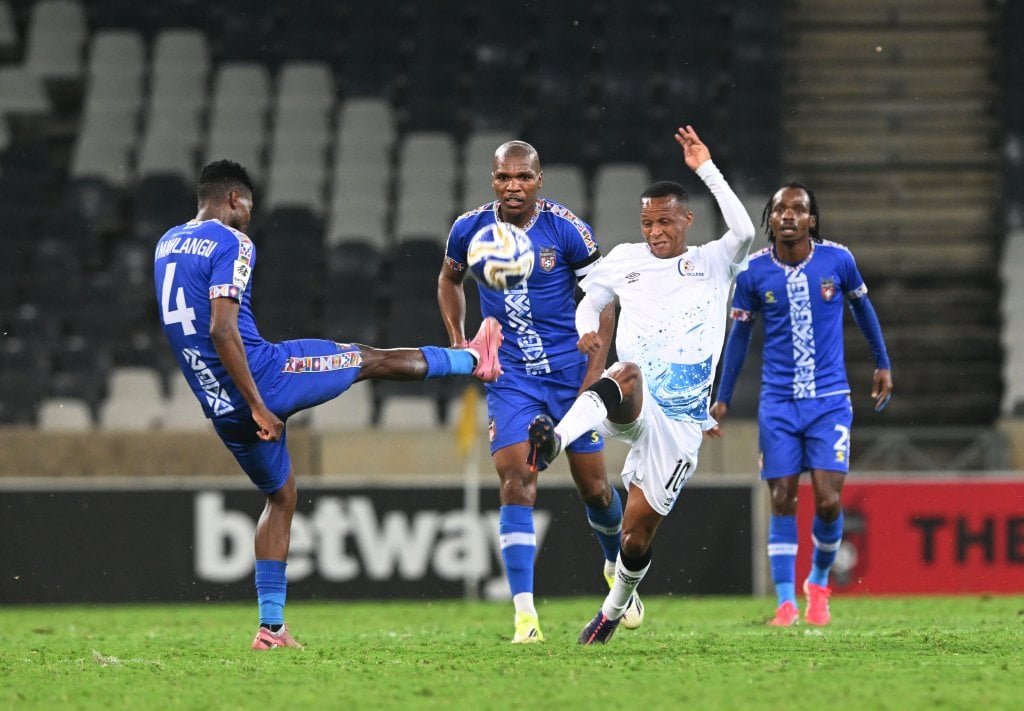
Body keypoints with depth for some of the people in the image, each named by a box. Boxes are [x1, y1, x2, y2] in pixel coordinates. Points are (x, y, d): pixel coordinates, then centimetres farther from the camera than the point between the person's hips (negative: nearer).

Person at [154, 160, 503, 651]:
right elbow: (222, 330, -23)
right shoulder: (231, 243, -14)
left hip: (220, 405, 8)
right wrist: (258, 406, -22)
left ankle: (270, 626, 16)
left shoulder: (166, 244, 12)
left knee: (279, 496, 21)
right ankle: (473, 361, 34)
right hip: (260, 379, -8)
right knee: (369, 360, 13)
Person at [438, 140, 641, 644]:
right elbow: (449, 280, 16)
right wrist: (458, 342, 5)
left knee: (593, 486, 8)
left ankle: (617, 567, 40)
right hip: (509, 376, 1)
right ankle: (524, 615, -18)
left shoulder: (566, 230, -12)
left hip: (570, 371, -1)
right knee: (515, 483, -14)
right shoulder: (470, 230, -5)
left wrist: (595, 370, -9)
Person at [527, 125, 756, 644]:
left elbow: (744, 233, -14)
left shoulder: (712, 264, 6)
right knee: (628, 375, -40)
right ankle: (554, 440, -66)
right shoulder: (625, 260, 14)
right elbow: (590, 300, 26)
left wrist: (705, 169, -12)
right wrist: (586, 330, 2)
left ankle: (614, 609, 27)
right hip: (634, 405, 0)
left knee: (640, 527, 0)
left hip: (681, 420, 0)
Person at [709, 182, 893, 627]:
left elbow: (862, 307, 13)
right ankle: (786, 602, 3)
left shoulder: (837, 260, -5)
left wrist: (882, 364, 19)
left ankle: (819, 582, 17)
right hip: (778, 403, 1)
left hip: (829, 399, -1)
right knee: (782, 501, -3)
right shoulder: (753, 272, -4)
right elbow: (740, 333, 9)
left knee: (828, 501, -8)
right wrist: (723, 398, 10)